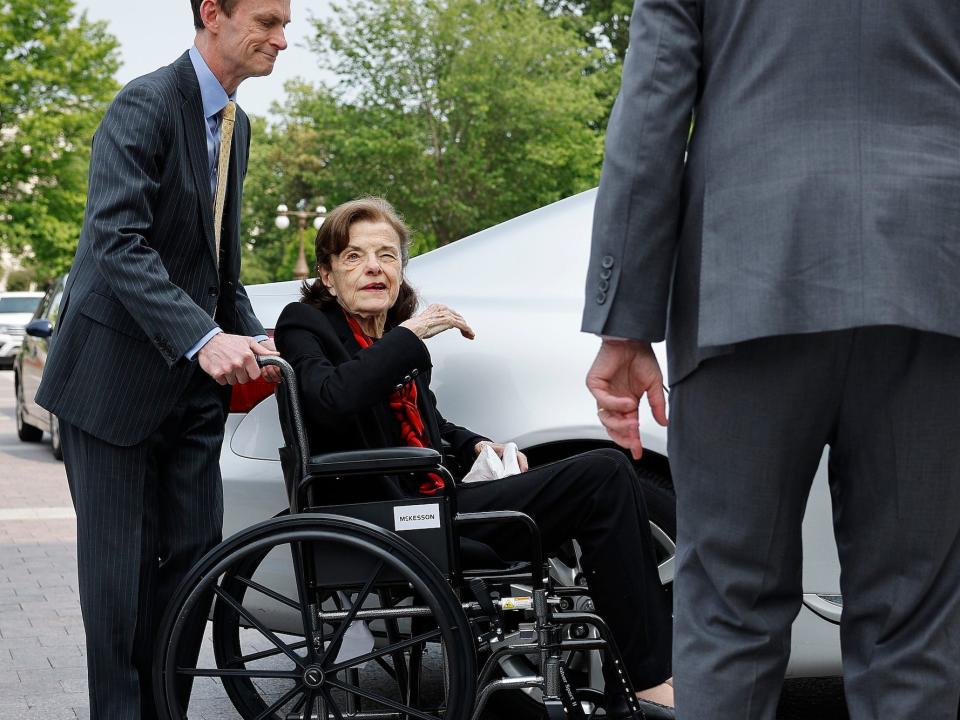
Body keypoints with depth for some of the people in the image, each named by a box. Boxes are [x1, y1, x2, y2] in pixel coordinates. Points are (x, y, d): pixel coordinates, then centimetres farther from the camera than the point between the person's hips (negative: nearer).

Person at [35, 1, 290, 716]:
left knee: (191, 552, 6)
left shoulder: (236, 125, 13)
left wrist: (251, 338, 4)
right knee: (119, 563, -1)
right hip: (117, 374, -7)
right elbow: (119, 243, -26)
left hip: (194, 380, 8)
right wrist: (203, 339, -35)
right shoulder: (144, 107, -15)